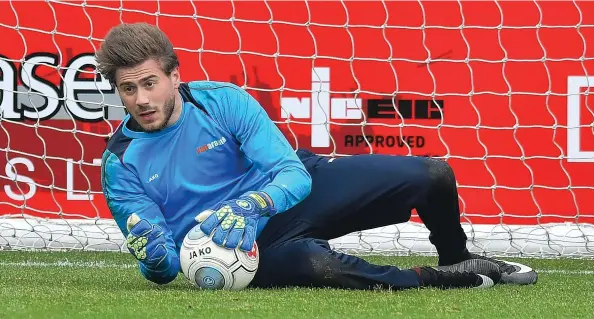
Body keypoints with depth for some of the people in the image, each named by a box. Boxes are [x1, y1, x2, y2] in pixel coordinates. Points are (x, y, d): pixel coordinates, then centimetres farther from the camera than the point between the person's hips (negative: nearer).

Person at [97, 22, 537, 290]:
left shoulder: (222, 101, -10)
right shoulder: (120, 164, -10)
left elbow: (292, 174, -15)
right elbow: (163, 269, -9)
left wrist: (248, 208, -37)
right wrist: (156, 259, -35)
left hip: (288, 191, 2)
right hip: (241, 243, -2)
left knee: (432, 176, -9)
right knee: (315, 264, -40)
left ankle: (457, 258, 25)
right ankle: (439, 280, -15)